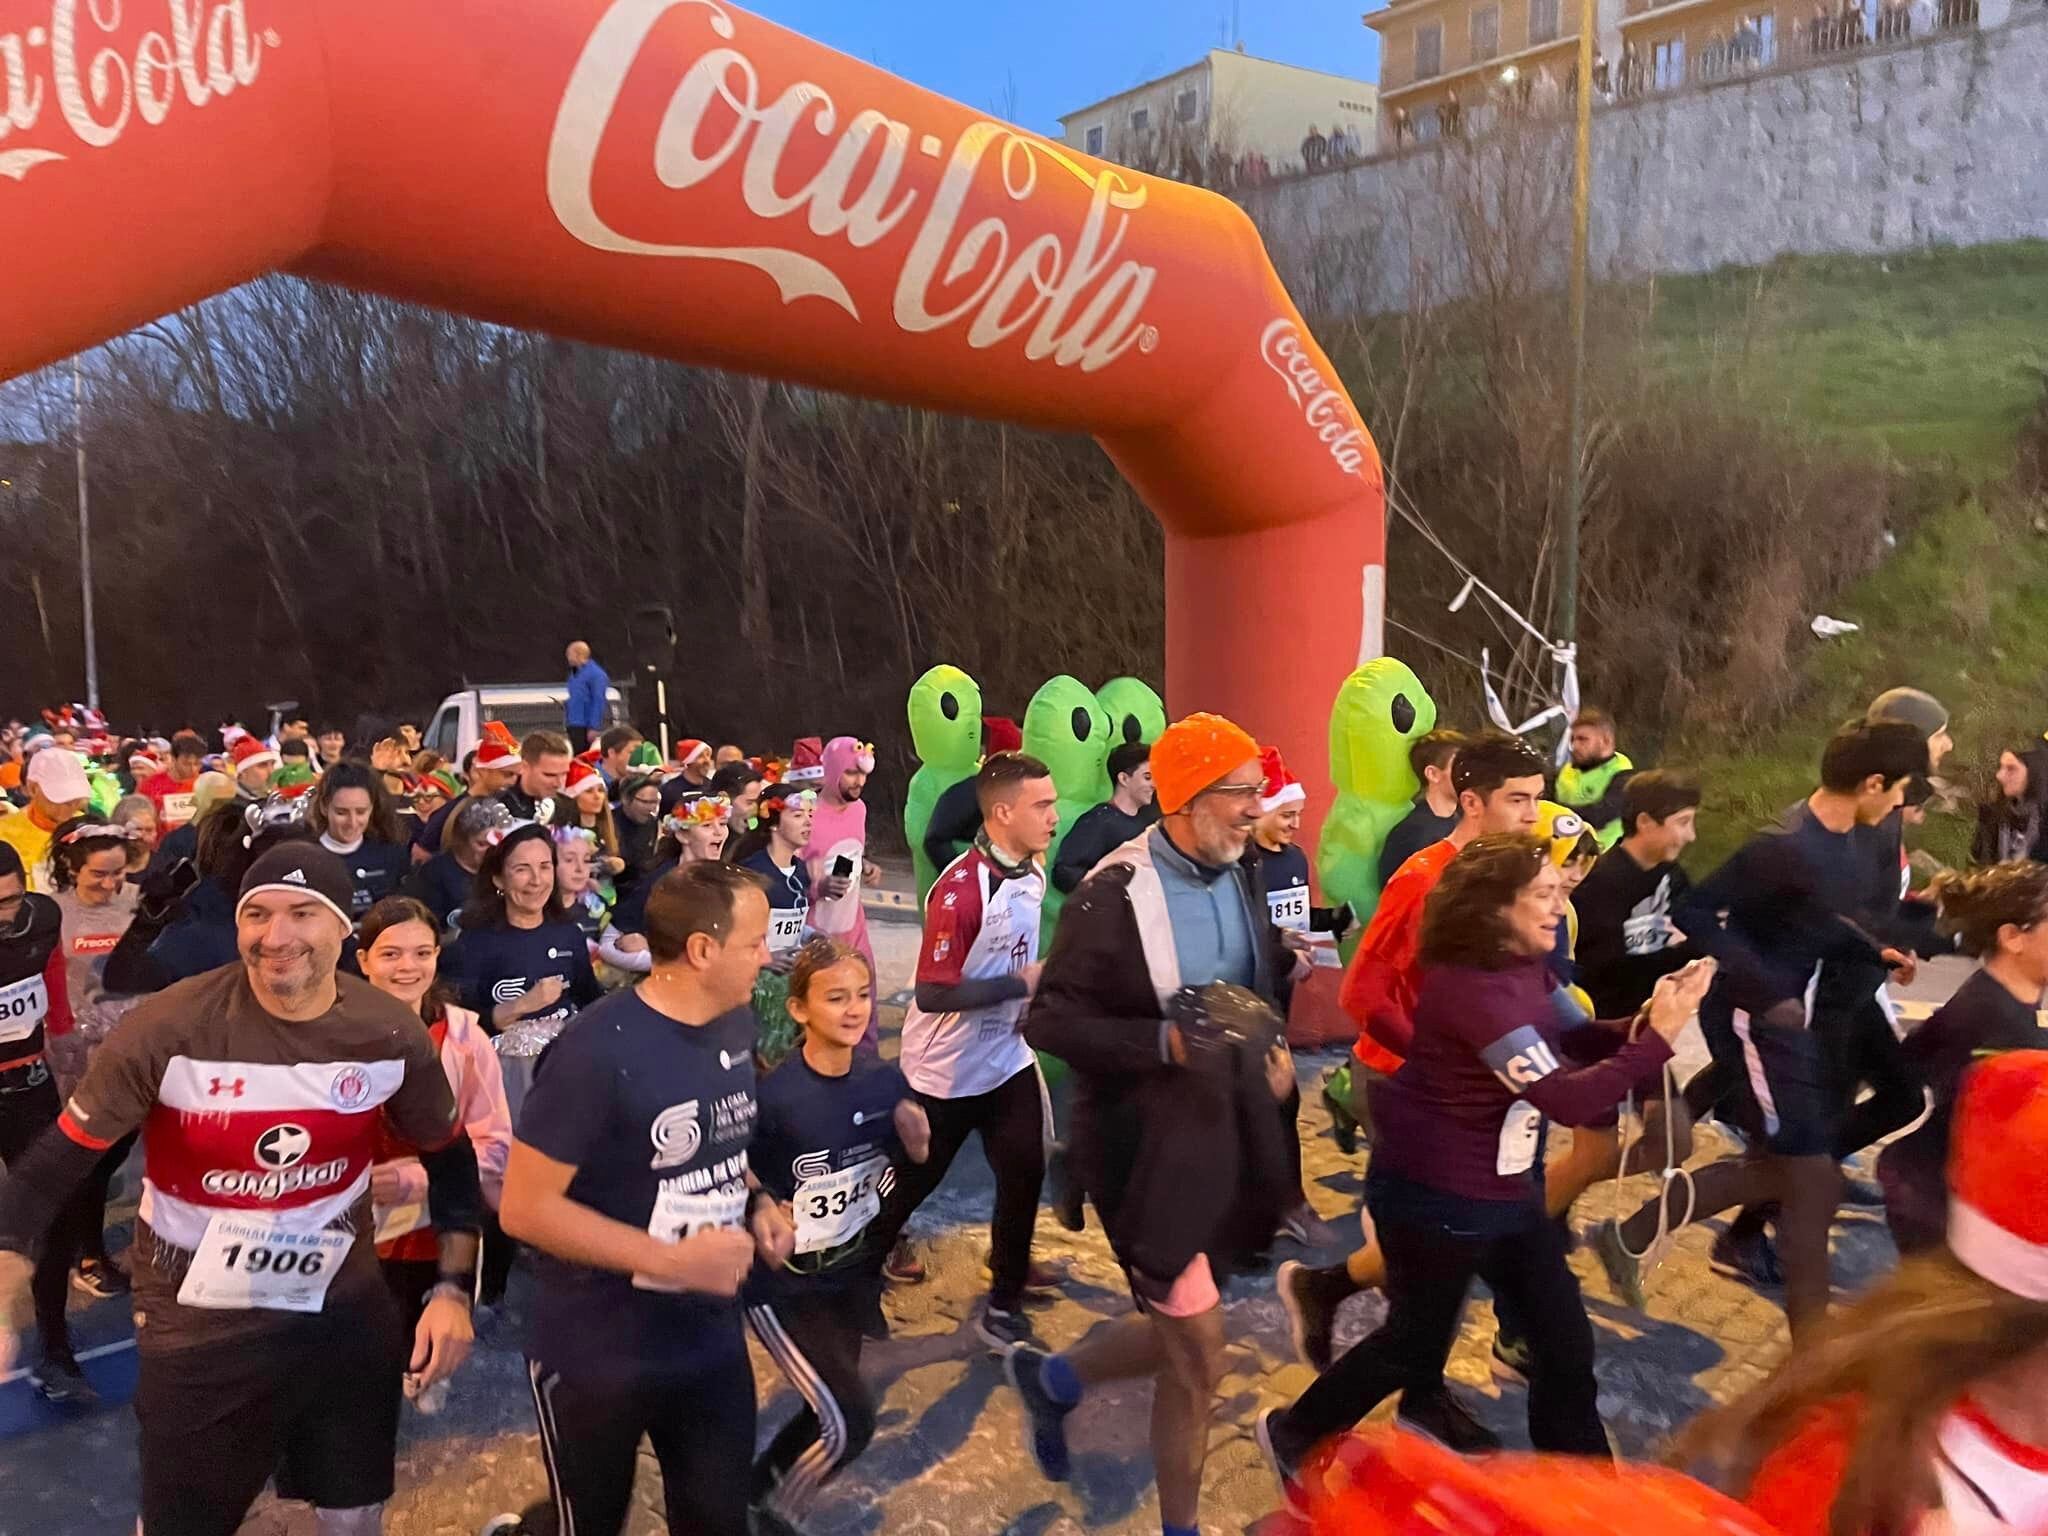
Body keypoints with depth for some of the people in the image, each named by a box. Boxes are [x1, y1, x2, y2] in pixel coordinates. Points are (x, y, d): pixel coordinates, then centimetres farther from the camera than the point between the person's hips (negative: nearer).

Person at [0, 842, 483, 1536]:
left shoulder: (391, 1034, -13)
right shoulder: (168, 1028, -21)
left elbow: (452, 1161, 2)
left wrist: (454, 1287, -5)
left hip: (348, 1314, 2)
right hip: (198, 1326, -2)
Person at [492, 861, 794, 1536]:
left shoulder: (736, 1027, -3)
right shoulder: (597, 1051, -25)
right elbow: (524, 1208, -22)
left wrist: (757, 1203, -5)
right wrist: (673, 1259, -24)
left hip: (713, 1339, 6)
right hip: (598, 1356, -6)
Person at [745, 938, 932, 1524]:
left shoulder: (885, 1081, -9)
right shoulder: (772, 1096, -24)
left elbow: (910, 1165, 6)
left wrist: (916, 1141, -14)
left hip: (856, 1273, 6)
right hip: (784, 1284, -5)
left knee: (829, 1413, 18)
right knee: (849, 1421, -10)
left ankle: (756, 1493, 46)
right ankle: (770, 1515, 18)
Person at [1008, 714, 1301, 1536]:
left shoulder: (1238, 873, 1)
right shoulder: (1115, 895, -21)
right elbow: (1047, 1021, -19)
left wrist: (1271, 1042, 1)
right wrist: (1163, 1040, -30)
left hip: (1227, 1130, 7)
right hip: (1146, 1143, -7)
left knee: (1182, 1337, 20)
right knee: (1199, 1360, 5)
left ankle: (1050, 1379, 46)